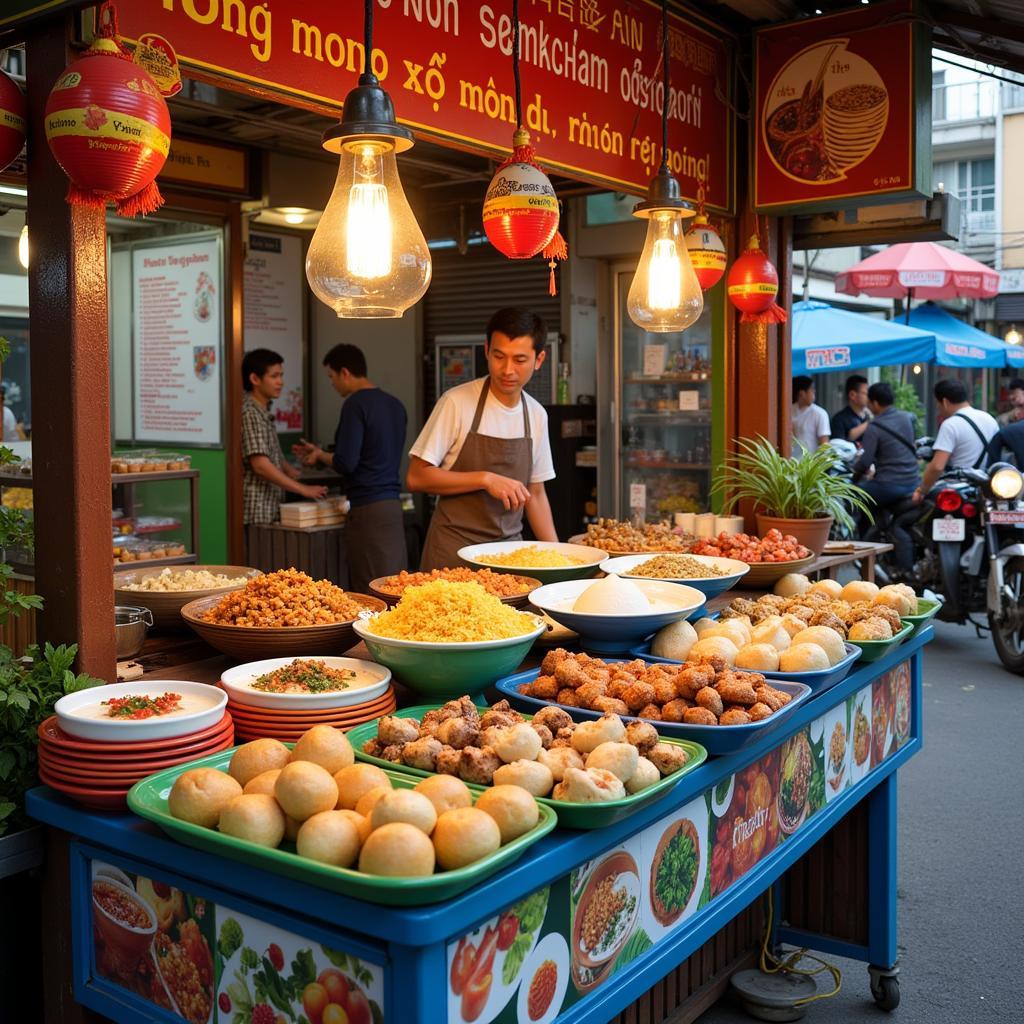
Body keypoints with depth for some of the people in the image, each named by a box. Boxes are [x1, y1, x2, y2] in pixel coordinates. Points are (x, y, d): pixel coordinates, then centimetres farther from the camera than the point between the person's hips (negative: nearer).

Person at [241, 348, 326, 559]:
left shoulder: (264, 413, 16)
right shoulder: (249, 413, -13)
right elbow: (260, 465, -21)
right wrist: (303, 490, -19)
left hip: (269, 509, 9)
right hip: (255, 512, -9)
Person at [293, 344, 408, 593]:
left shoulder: (356, 404, -9)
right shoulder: (395, 404, 14)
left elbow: (346, 463, -15)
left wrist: (320, 456, 6)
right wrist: (321, 454, 27)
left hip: (368, 509, -8)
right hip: (394, 504, 8)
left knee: (369, 593, -4)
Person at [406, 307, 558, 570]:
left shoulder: (537, 415, 5)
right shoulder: (457, 403, -10)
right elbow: (416, 478, -11)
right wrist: (485, 479, -20)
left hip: (510, 548, 4)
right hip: (455, 548, -4)